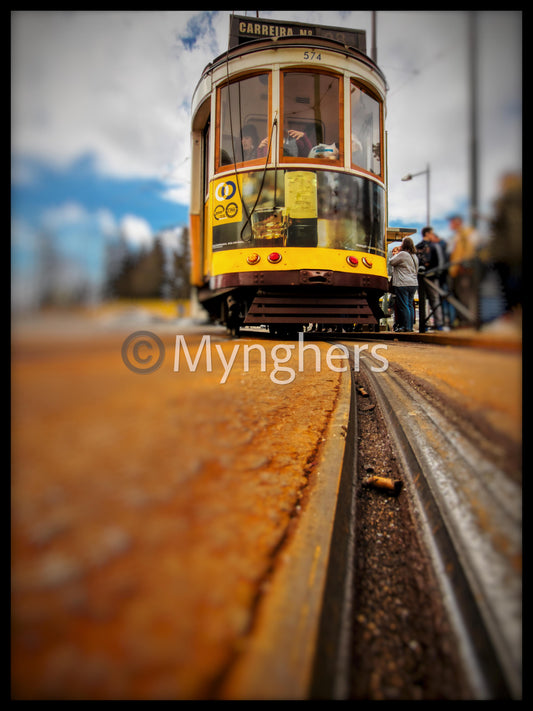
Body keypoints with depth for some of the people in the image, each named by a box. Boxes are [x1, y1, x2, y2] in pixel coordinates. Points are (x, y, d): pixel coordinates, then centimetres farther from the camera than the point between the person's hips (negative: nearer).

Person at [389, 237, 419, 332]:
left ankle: (406, 326, -4)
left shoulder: (402, 254, -10)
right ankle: (411, 326, 13)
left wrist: (395, 254, 13)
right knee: (410, 305, 11)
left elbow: (391, 262, -4)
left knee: (403, 306, -5)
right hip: (413, 284, 8)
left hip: (403, 284, -8)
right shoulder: (415, 256, 17)